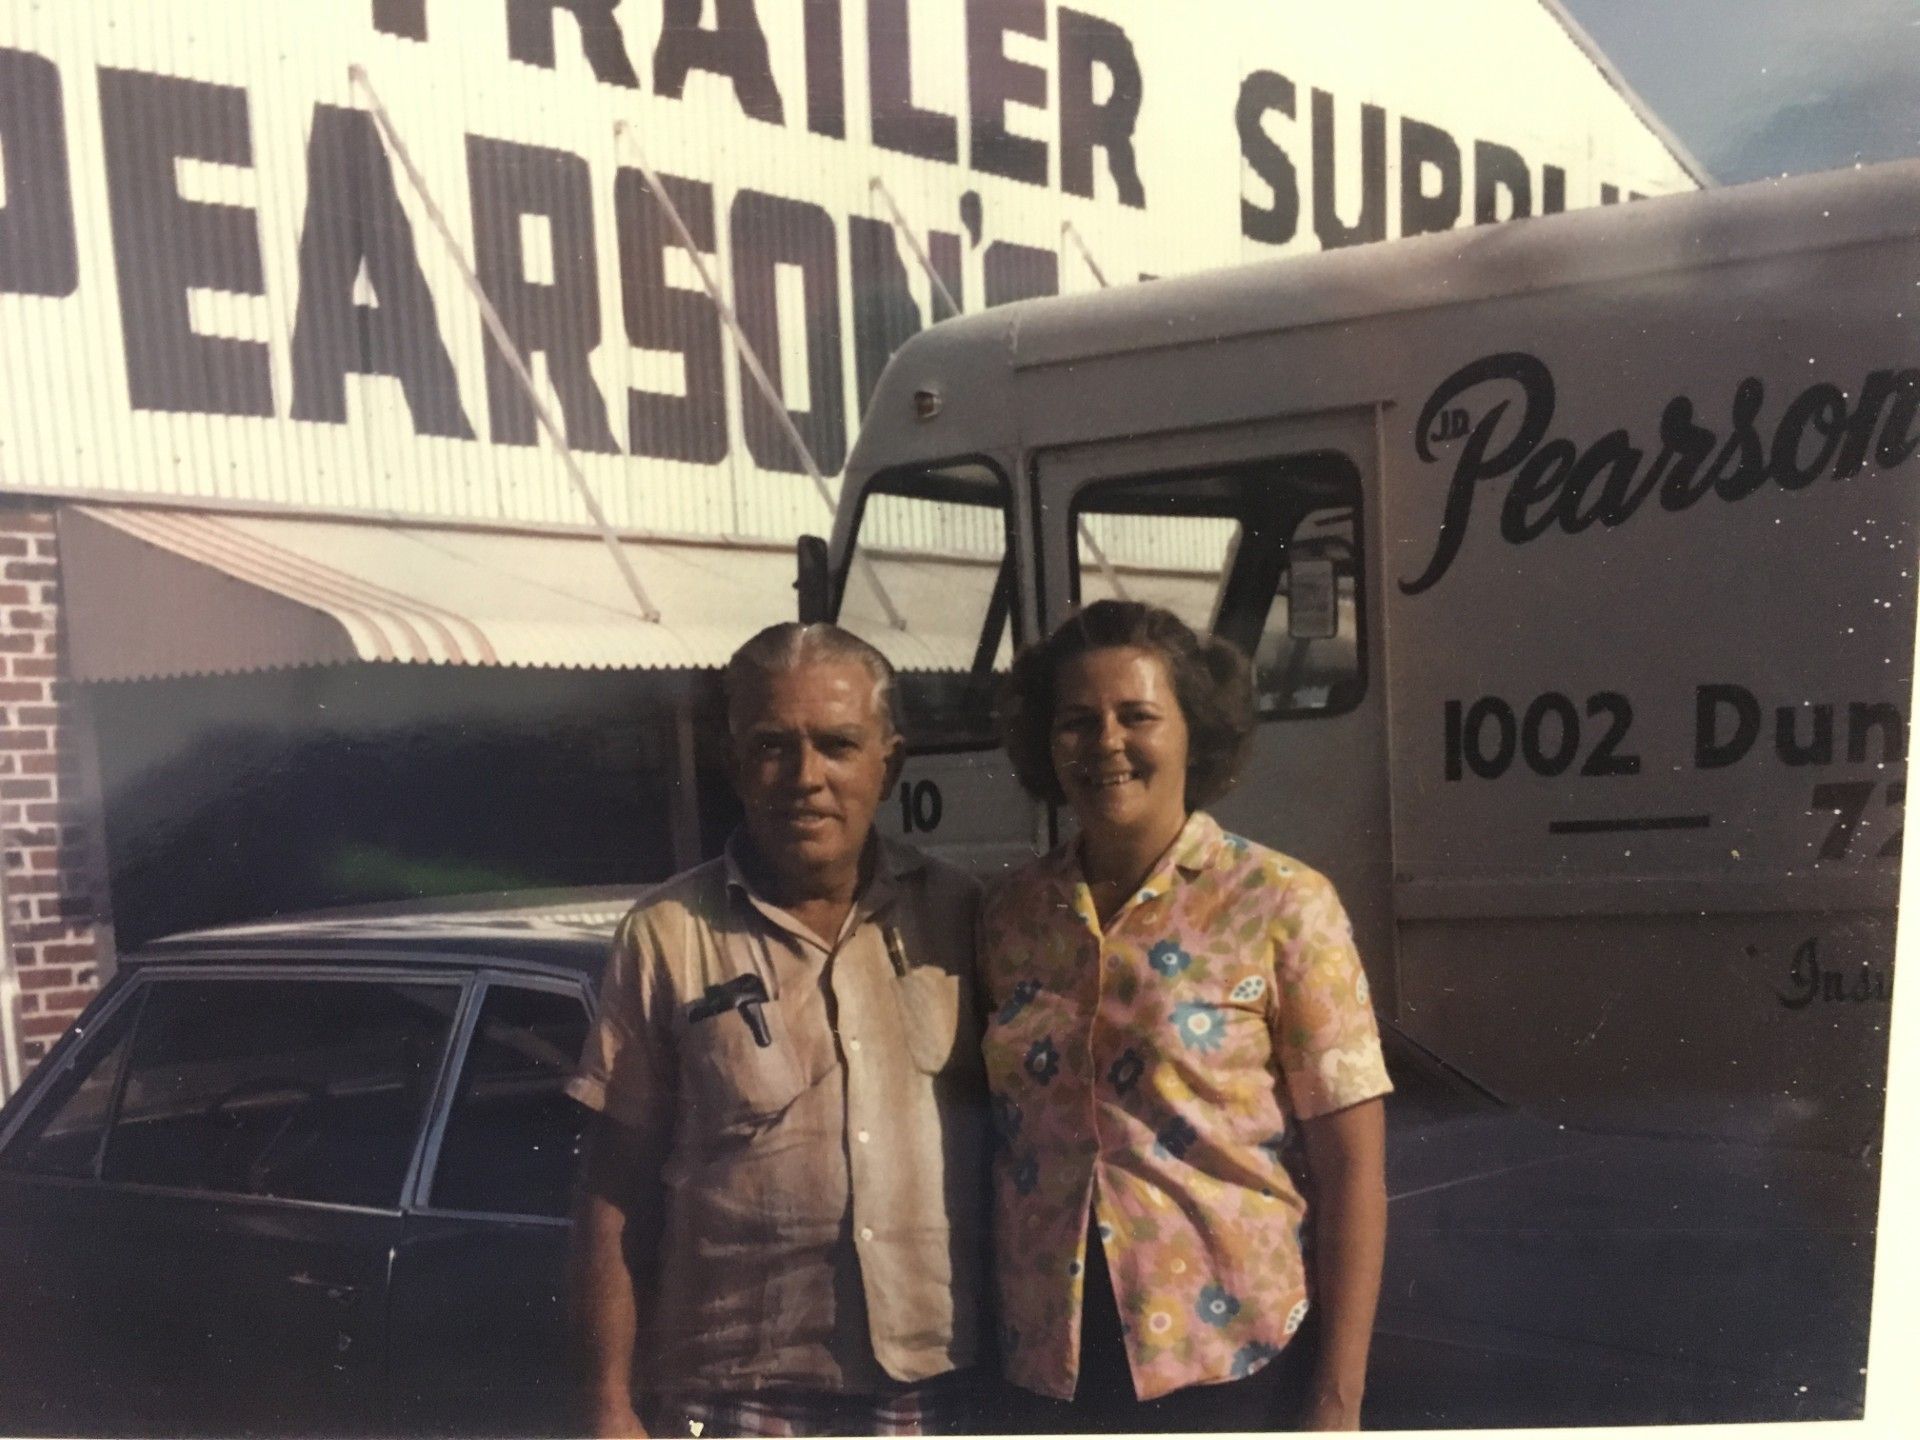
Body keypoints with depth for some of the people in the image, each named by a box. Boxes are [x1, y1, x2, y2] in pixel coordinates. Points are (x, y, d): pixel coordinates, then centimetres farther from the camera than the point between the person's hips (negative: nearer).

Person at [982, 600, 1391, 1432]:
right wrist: (987, 1348, 7)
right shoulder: (1008, 915, 1)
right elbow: (1001, 1138, 9)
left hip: (1238, 1360, -3)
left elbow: (1351, 1163, -8)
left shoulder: (1282, 905, -8)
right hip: (1056, 1368, 3)